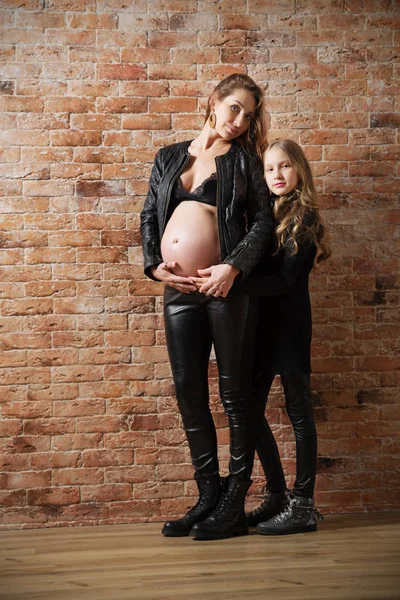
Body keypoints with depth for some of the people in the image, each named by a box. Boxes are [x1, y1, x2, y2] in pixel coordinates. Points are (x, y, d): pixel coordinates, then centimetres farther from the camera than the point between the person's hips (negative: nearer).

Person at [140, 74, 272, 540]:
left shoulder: (244, 159, 7)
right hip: (178, 288, 4)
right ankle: (208, 497, 15)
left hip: (224, 285, -4)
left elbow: (262, 220, -2)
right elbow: (149, 216, 16)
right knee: (188, 392, 5)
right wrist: (154, 264, 0)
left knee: (233, 391, -1)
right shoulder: (169, 157, 17)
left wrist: (234, 267, -15)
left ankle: (234, 505, 3)